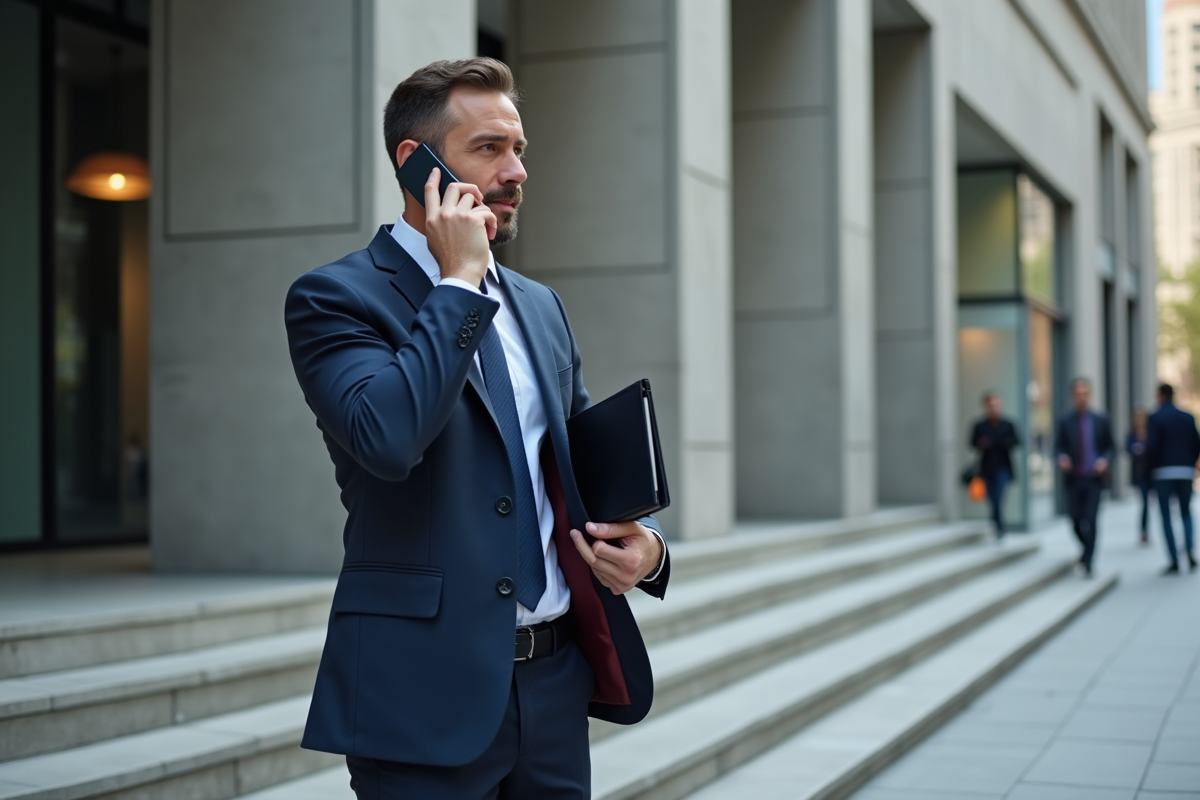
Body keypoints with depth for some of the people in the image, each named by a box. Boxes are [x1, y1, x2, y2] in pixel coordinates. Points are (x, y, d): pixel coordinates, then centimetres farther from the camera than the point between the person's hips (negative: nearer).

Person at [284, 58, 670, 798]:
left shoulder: (540, 307, 13)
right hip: (427, 696, -6)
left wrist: (644, 541, 1)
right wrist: (460, 281, -16)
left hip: (558, 683, 6)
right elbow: (386, 437, -25)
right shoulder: (336, 297, -7)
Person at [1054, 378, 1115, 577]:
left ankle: (1088, 561, -5)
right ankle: (1087, 548, 34)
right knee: (1076, 519, 5)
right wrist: (1062, 458, -15)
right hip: (1074, 478, 1)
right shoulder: (1065, 422, 5)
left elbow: (1109, 446, 10)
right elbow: (1059, 446, 7)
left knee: (1091, 520, -11)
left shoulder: (1100, 421, 6)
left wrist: (1105, 460, -9)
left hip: (1094, 478, -1)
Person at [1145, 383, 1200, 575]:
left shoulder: (1155, 418, -5)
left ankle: (1174, 561, -4)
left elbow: (1152, 446, -13)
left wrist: (1150, 467, 3)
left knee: (1166, 517, 3)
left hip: (1163, 472, -3)